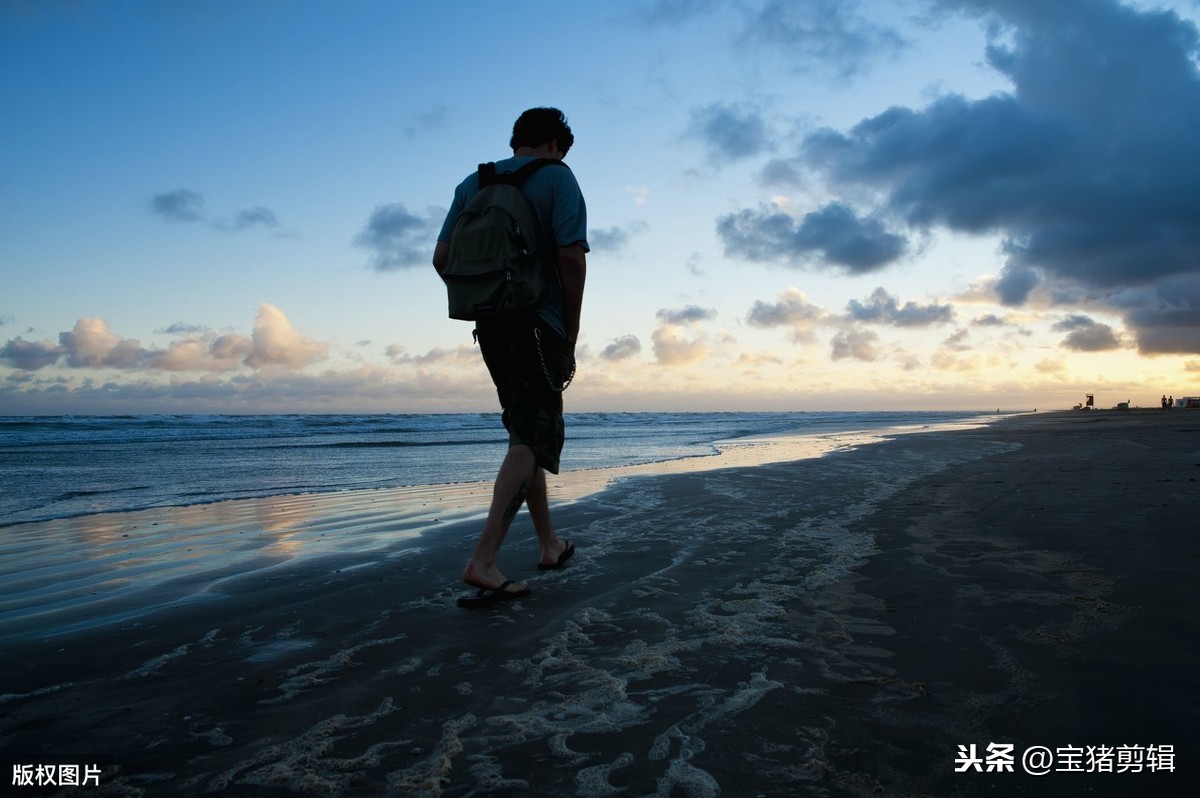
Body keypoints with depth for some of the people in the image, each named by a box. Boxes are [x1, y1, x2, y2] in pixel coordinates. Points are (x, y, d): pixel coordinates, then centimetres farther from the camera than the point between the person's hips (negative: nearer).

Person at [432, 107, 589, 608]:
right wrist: (571, 339, -6)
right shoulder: (557, 178, -1)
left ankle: (550, 544, 26)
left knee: (527, 434, 16)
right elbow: (572, 258, -11)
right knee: (532, 440, -7)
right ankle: (483, 561, -18)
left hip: (490, 327, 6)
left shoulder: (472, 183, 15)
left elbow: (442, 258, 10)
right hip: (540, 327, -6)